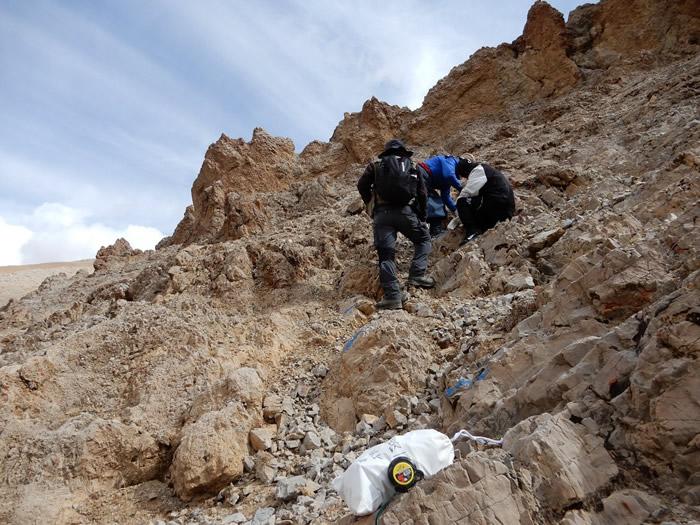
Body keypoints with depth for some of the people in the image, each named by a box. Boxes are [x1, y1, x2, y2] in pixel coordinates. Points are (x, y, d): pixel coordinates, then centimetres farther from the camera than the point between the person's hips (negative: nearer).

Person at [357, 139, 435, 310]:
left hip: (382, 213, 0)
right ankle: (417, 274, 5)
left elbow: (362, 185, 6)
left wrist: (368, 200, 23)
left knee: (386, 254, -2)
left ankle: (392, 295, -10)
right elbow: (423, 194, 12)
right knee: (423, 239, 22)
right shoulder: (413, 167, 19)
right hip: (406, 211, 0)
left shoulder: (376, 166, 17)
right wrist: (421, 216, 23)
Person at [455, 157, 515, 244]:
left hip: (499, 207, -10)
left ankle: (472, 231, -21)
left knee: (462, 202, -11)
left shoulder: (478, 170, -4)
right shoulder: (486, 170, 26)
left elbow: (467, 192, -13)